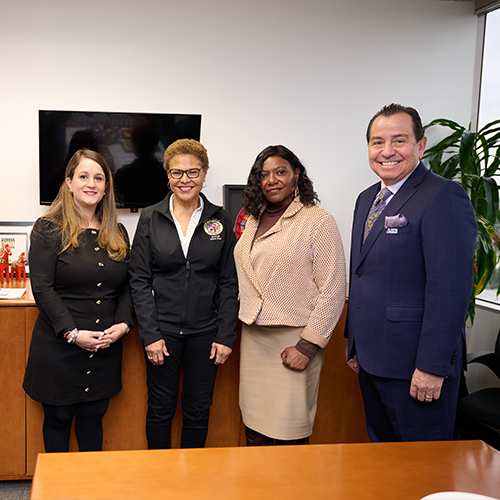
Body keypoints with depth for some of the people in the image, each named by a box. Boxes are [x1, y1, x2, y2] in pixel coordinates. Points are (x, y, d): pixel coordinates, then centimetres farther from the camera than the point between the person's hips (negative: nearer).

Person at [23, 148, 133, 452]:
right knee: (58, 417, 10)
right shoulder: (48, 229, -5)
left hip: (105, 347, 4)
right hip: (59, 347, -4)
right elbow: (42, 288, -12)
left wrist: (123, 324, -6)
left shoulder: (117, 233, 10)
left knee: (93, 415, 14)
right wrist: (72, 333, -18)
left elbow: (126, 286, 11)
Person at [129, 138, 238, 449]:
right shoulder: (151, 219, 0)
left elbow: (229, 283, 2)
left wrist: (226, 336, -3)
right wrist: (150, 335, -9)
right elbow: (139, 280, -1)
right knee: (160, 410, 10)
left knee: (198, 411, 11)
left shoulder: (220, 220, 2)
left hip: (205, 331, 1)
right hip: (163, 331, -1)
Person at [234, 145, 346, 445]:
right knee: (255, 431, 12)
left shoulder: (318, 221, -8)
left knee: (289, 437, 0)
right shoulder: (254, 220, 13)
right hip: (253, 337, 6)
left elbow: (333, 290, -12)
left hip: (293, 340, -6)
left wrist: (307, 345, -16)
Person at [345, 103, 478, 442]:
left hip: (415, 365, -8)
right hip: (371, 359, 8)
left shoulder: (444, 197, -14)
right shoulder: (367, 199, 14)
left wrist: (432, 366, -22)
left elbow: (450, 287, -21)